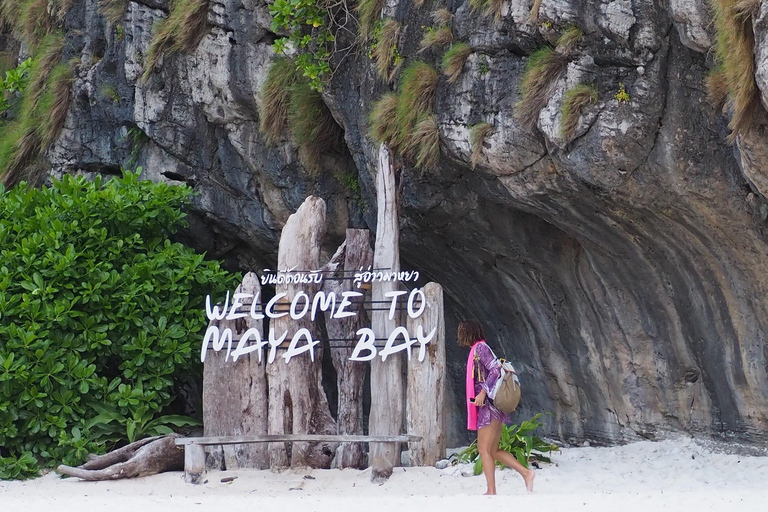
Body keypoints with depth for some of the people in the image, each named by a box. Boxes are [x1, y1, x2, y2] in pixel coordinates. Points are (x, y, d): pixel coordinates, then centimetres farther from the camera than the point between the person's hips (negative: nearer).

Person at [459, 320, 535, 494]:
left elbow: (495, 370, -20)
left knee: (484, 449, -8)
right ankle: (526, 473, 5)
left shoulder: (480, 347, -9)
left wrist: (483, 392, -23)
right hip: (488, 407, 10)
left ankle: (491, 491, -8)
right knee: (493, 451, 10)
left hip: (489, 405, -10)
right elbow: (494, 370, 22)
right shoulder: (476, 350, 18)